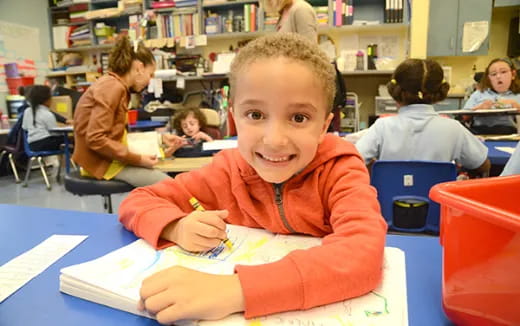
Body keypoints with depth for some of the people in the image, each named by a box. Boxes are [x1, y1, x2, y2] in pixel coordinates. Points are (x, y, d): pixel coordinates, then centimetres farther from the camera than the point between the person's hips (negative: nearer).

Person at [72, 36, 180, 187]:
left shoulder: (117, 87, 11)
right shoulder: (112, 87, -17)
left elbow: (117, 134, 9)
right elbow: (95, 139, -24)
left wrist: (158, 138, 8)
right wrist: (137, 159, -21)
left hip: (110, 157, 10)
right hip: (102, 161, -10)